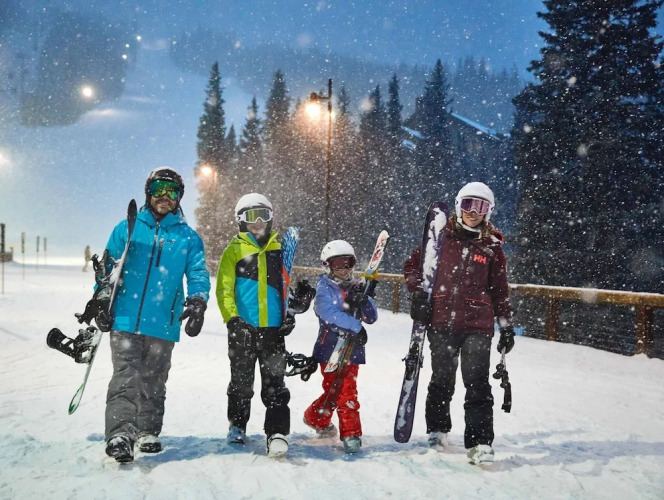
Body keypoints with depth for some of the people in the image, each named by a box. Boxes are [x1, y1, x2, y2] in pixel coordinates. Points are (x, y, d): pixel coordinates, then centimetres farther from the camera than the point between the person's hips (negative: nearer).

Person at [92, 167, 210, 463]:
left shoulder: (188, 237, 10)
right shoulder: (127, 229, 9)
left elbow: (198, 274, 7)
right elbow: (108, 268, 12)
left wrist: (197, 302, -10)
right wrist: (101, 302, 4)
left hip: (163, 324, 2)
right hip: (125, 319, -1)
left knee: (153, 382, 11)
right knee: (125, 377, -11)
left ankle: (148, 431, 22)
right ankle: (120, 432, -14)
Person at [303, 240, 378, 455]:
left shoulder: (356, 288, 11)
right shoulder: (324, 288, -4)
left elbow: (372, 317, 4)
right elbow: (330, 313, -22)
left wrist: (363, 300, -15)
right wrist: (355, 327, -29)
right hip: (330, 350, -5)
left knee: (335, 391, 12)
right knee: (346, 393, -6)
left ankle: (315, 417, 33)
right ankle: (351, 433, 2)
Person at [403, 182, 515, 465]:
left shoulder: (492, 247, 7)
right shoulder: (441, 237, 3)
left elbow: (499, 290, 11)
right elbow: (413, 264, 11)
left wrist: (507, 326, 9)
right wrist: (418, 292, -4)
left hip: (478, 325, 0)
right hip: (441, 321, 0)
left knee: (478, 383, -5)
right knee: (442, 379, 11)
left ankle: (480, 443, 2)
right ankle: (437, 430, 31)